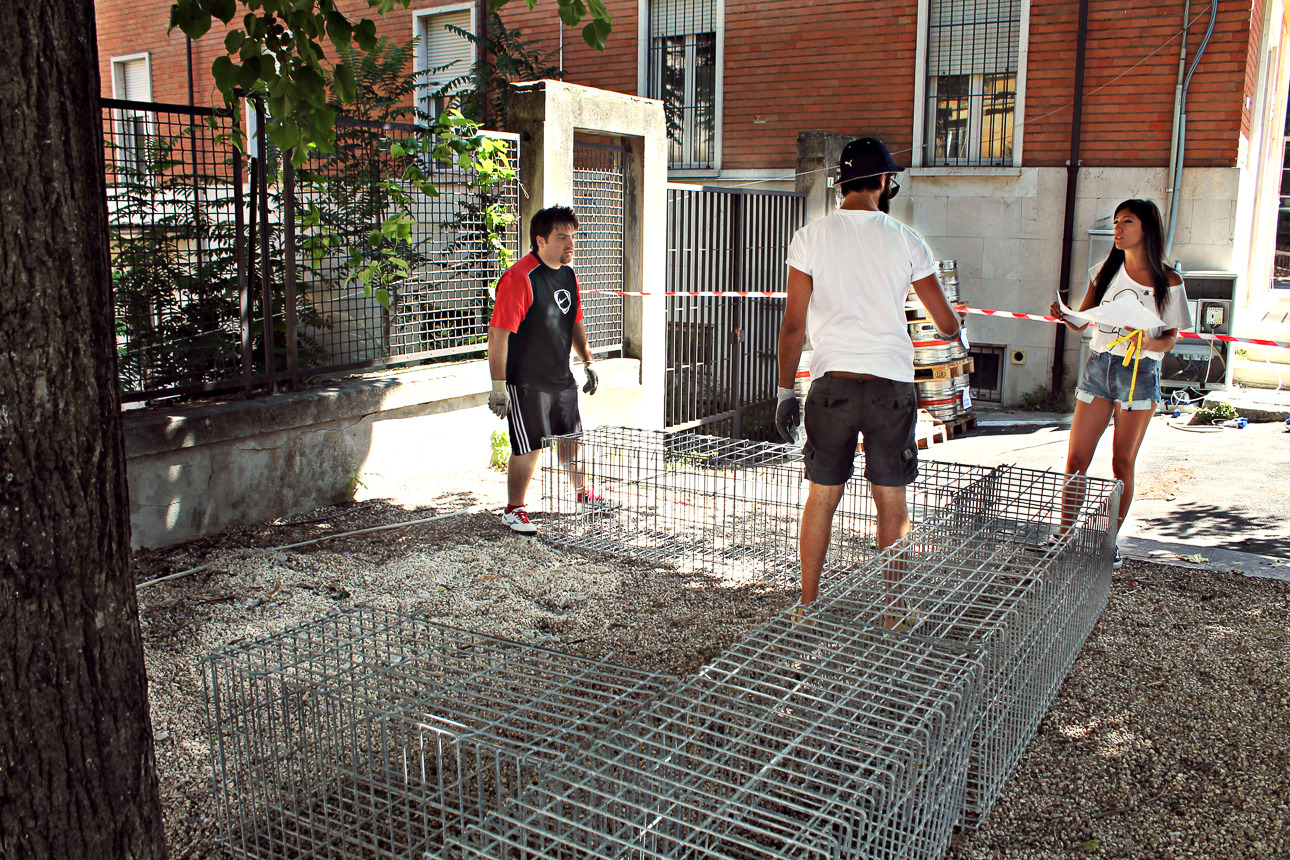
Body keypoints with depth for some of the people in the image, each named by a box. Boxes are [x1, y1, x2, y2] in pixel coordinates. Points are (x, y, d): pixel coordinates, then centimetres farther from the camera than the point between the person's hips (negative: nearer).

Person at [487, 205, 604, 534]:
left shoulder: (568, 275, 7)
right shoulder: (519, 278, -19)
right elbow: (498, 334, -21)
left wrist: (587, 362, 22)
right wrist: (498, 386, -23)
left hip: (562, 377, 8)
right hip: (525, 381, -8)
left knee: (570, 437, 18)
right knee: (529, 447, -4)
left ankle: (582, 493, 38)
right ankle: (514, 510, 13)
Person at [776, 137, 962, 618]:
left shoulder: (811, 238, 1)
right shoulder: (906, 241, 2)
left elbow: (793, 325, -2)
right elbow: (948, 324, 9)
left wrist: (785, 391, 4)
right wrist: (951, 333, 32)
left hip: (833, 384, 0)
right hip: (892, 385, 0)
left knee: (821, 497, 11)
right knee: (892, 502, 10)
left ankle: (807, 606, 19)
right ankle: (893, 612, 20)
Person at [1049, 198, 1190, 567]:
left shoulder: (1168, 281, -2)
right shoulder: (1106, 270, 7)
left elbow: (1171, 337, 2)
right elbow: (1081, 322, 8)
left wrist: (1149, 344, -19)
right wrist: (1063, 315, -13)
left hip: (1140, 374, -2)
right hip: (1098, 367, 3)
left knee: (1123, 463, 4)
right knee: (1076, 460, -1)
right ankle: (1064, 535, 10)